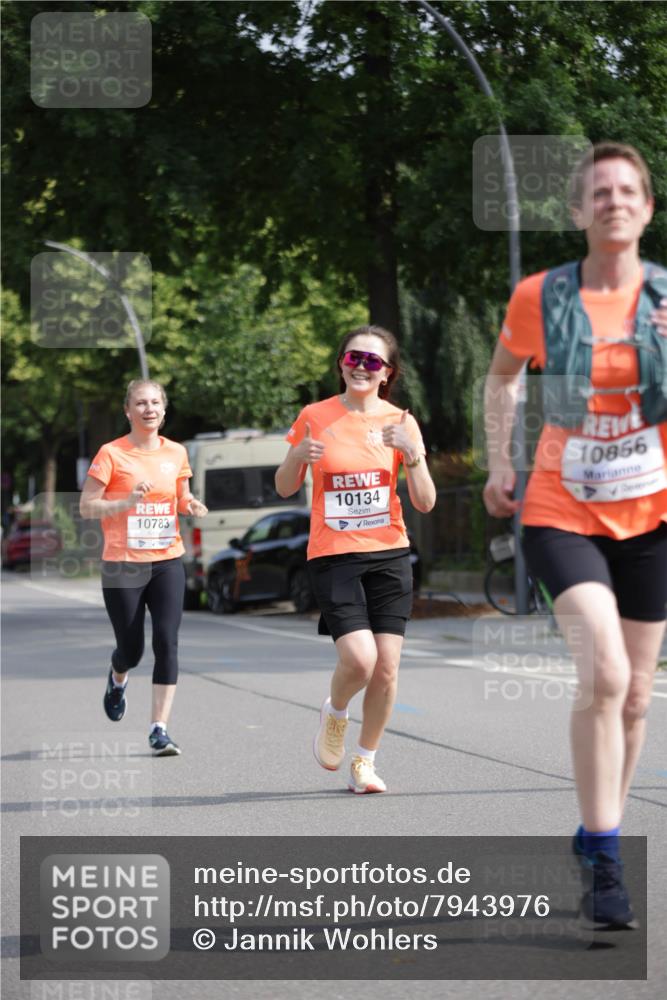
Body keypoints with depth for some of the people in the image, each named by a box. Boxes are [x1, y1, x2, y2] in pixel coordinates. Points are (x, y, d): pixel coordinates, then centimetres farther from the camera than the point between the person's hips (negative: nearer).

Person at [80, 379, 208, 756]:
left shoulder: (176, 453, 6)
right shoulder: (112, 454, -6)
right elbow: (87, 506, -7)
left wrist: (191, 505, -2)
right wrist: (127, 501, -22)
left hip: (167, 562, 3)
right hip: (123, 565, -3)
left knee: (167, 642, -11)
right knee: (131, 649, 5)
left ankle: (160, 730, -9)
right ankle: (118, 680, 43)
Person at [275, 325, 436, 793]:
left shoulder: (400, 422, 3)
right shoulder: (315, 416, 0)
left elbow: (426, 502, 0)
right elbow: (284, 489, 9)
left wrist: (413, 452, -16)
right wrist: (298, 456, -11)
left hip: (389, 554, 2)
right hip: (334, 556, -2)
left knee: (387, 666, -2)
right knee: (359, 658, -18)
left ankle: (365, 760, 18)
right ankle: (334, 714, 16)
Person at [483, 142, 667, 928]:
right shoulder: (540, 298, -4)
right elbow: (501, 376, 15)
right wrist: (498, 465, 9)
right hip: (563, 515, -2)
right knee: (603, 675, -22)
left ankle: (596, 837, 32)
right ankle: (604, 862, -14)